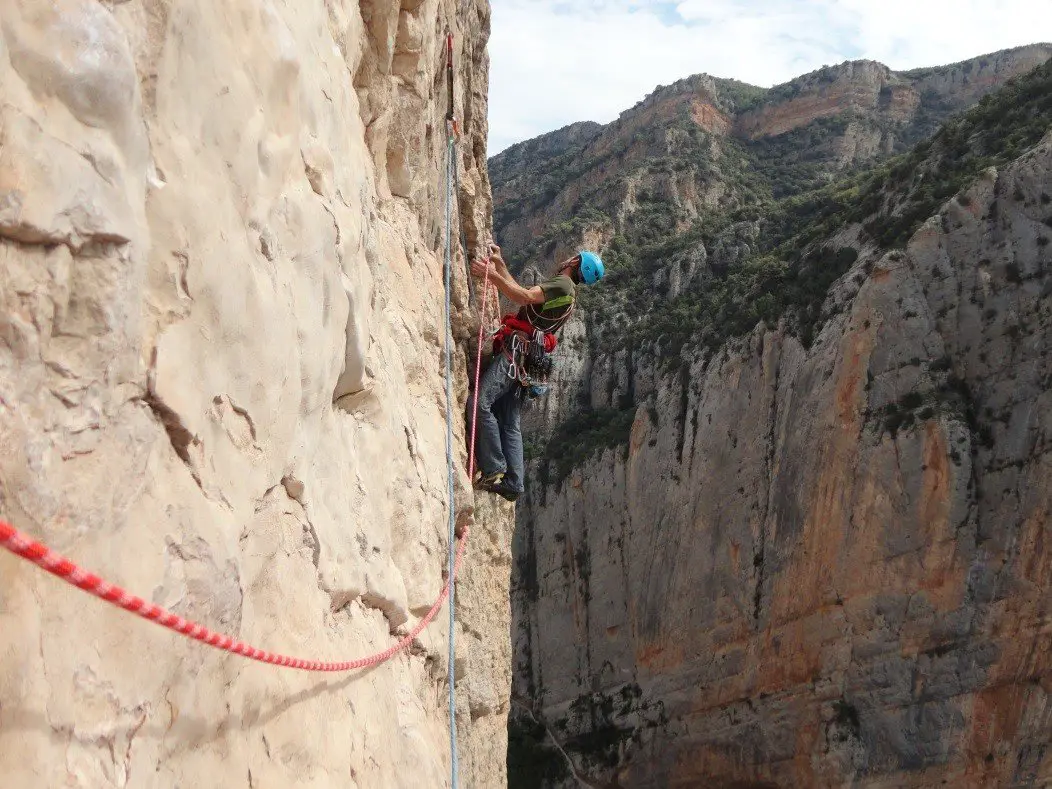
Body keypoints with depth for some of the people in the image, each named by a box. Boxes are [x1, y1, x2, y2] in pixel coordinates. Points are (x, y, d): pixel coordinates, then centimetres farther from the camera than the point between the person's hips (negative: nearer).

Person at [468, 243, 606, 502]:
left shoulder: (562, 283, -1)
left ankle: (493, 469, -22)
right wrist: (499, 263, 37)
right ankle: (513, 482, 3)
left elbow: (524, 297, -16)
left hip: (517, 349, -10)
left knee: (482, 402, -20)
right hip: (527, 363, 10)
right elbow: (522, 293, 37)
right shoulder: (567, 293, 29)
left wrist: (491, 275, -13)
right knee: (509, 424, 7)